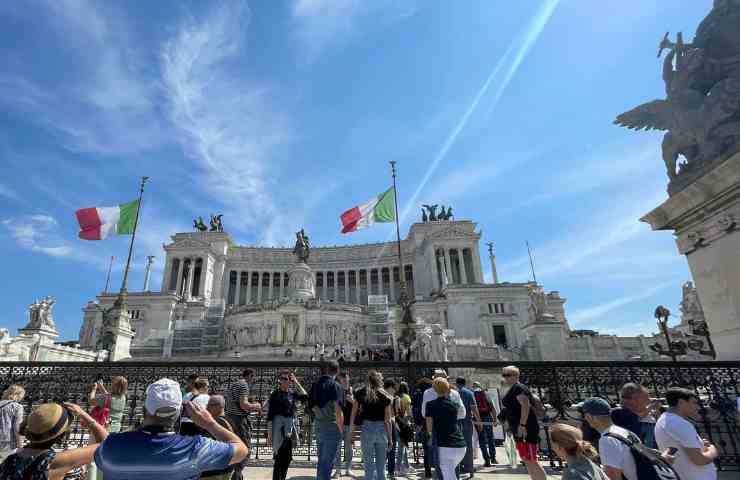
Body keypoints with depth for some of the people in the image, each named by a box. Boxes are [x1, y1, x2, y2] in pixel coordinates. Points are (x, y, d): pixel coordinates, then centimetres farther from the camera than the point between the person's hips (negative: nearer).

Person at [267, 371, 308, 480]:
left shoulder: (292, 394, 7)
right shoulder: (275, 394, -6)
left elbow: (305, 397, -5)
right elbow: (270, 415, -7)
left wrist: (296, 383, -3)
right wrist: (269, 433, -11)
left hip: (290, 427, 5)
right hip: (279, 427, -5)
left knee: (287, 458, 13)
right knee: (279, 458, -4)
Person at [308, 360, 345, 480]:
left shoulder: (315, 385, 6)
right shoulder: (335, 386, -14)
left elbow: (312, 407, 11)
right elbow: (338, 412, -17)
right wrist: (341, 429, -8)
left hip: (318, 427, 6)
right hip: (332, 427, -6)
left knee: (321, 460, 19)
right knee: (328, 462, 2)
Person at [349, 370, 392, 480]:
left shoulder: (361, 393, 1)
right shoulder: (385, 396, 1)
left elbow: (353, 413, 1)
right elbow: (388, 420, 1)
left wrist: (351, 428, 8)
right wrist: (390, 438, 7)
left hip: (367, 429, -1)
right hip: (382, 430, 1)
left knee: (369, 466, 8)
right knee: (381, 467, 15)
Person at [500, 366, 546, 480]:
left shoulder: (518, 388, -14)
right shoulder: (512, 389, 16)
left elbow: (525, 405, -26)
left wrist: (522, 425, -29)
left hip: (525, 429, -11)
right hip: (519, 429, 11)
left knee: (531, 461, -7)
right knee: (527, 460, 17)